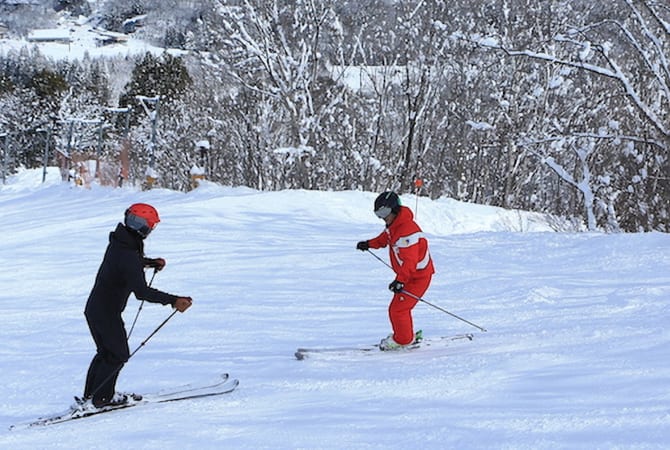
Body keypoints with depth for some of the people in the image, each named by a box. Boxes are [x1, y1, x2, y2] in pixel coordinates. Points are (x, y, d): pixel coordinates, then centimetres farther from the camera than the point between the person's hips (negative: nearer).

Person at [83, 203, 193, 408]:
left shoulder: (119, 242, 1)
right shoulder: (128, 256, -28)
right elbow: (141, 291, -34)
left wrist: (150, 262, 12)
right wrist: (173, 301, -40)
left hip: (94, 308, 9)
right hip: (107, 314, -9)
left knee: (106, 350, 22)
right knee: (118, 354, 6)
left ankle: (91, 393, 30)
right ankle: (102, 397, 14)